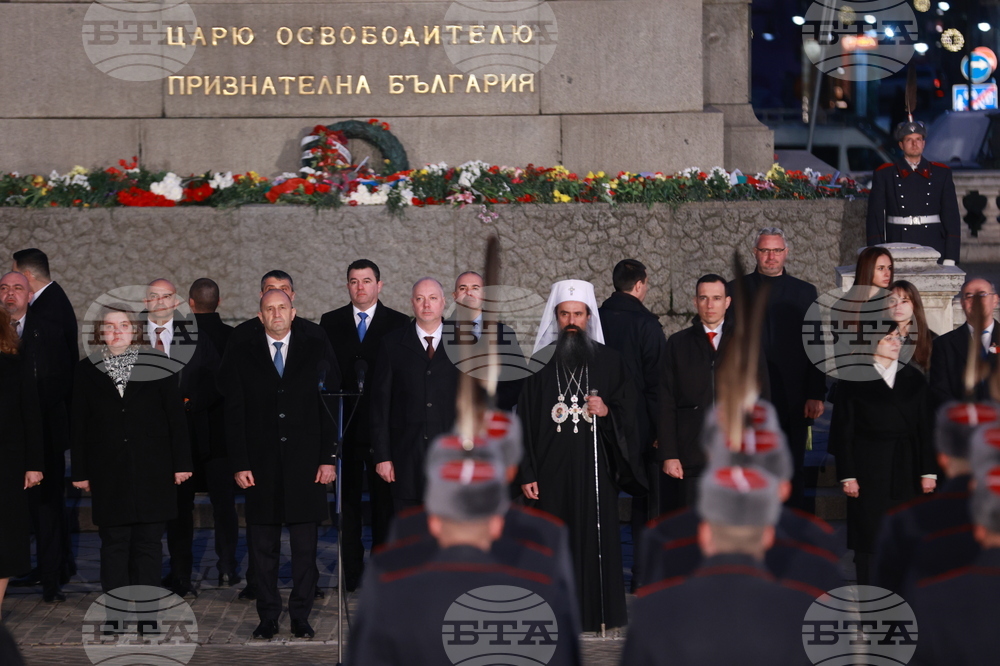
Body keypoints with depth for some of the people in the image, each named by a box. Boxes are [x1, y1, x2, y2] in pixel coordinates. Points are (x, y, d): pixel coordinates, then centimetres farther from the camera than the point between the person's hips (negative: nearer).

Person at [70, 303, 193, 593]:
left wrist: (182, 462, -1)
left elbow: (176, 415, 3)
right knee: (114, 543, 1)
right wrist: (80, 471, 4)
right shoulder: (87, 370, 6)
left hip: (152, 469, -1)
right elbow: (79, 425, 7)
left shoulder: (155, 364, 3)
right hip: (108, 473, 1)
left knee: (148, 542, 2)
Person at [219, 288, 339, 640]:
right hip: (260, 463, 0)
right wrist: (240, 464, -4)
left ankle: (301, 616, 12)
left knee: (305, 545, 3)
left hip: (306, 463, 0)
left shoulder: (317, 348, 5)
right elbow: (234, 411, 3)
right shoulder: (240, 352, 5)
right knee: (263, 545, 4)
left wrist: (329, 458, -3)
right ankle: (267, 617, 13)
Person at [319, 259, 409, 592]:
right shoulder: (331, 322, 9)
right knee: (348, 499, 4)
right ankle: (351, 570, 10)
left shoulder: (399, 324, 4)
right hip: (345, 424, 1)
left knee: (384, 499, 3)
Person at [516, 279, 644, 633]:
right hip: (552, 469, 0)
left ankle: (601, 612, 8)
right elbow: (525, 420, 3)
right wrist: (526, 473, -3)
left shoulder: (609, 361, 5)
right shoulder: (540, 363, 4)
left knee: (597, 537, 0)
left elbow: (628, 413, 8)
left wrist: (607, 412, -14)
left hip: (595, 469, 0)